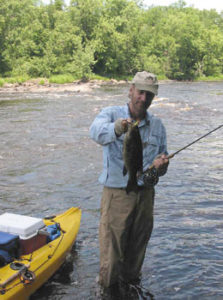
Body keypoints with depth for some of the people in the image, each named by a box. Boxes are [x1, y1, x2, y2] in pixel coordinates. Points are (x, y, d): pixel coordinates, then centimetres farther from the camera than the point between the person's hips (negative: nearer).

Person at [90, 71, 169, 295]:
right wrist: (116, 129, -51)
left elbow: (162, 156, 14)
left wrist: (160, 165, -11)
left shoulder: (157, 125, 9)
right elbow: (96, 131, -28)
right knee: (111, 248, 3)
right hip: (117, 193, -4)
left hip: (145, 194, 4)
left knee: (137, 247, 18)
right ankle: (108, 291, 26)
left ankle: (132, 283, 42)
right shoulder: (111, 114, -5)